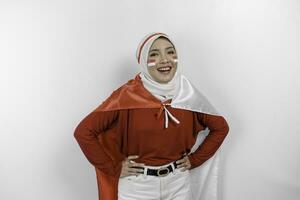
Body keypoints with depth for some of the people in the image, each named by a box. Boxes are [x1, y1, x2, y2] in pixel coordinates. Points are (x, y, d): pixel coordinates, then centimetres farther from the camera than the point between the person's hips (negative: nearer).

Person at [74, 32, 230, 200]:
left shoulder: (188, 96, -8)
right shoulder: (127, 95, -17)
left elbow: (221, 127, 5)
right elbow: (83, 132, -15)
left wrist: (195, 159, 0)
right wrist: (115, 167, -13)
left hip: (178, 183, 3)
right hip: (136, 186, -2)